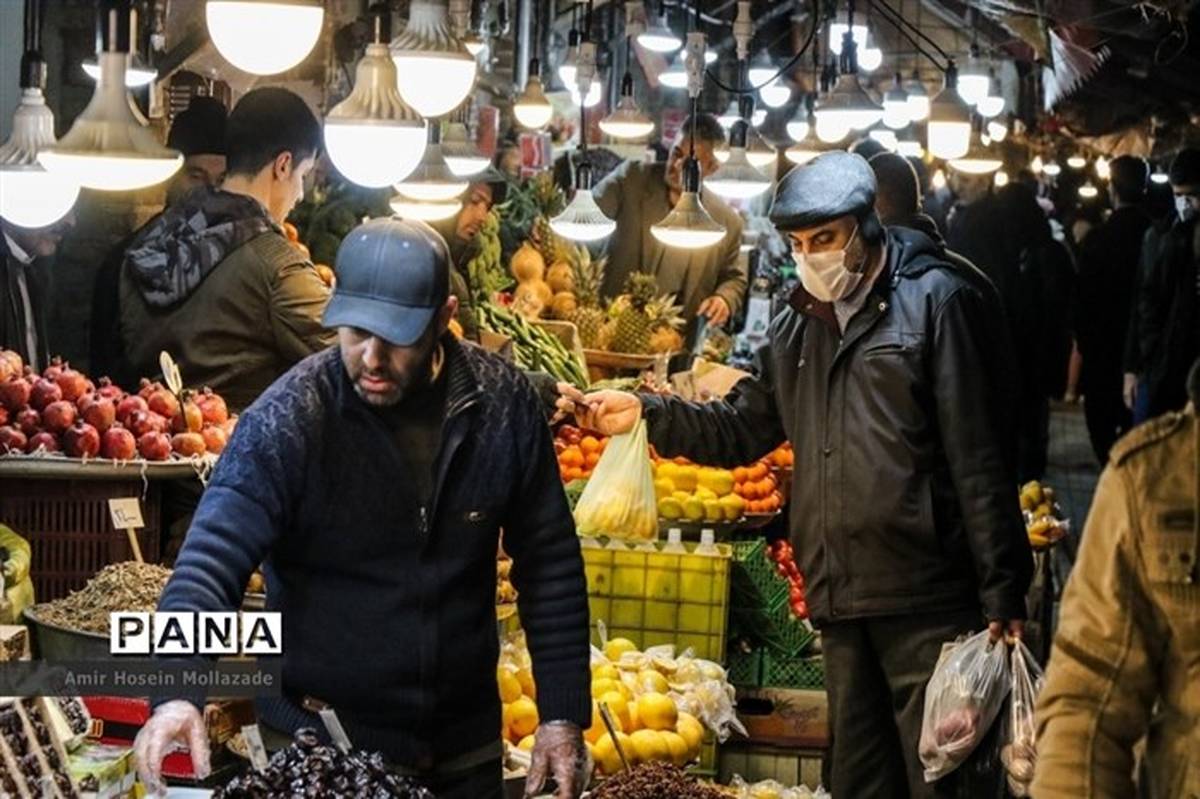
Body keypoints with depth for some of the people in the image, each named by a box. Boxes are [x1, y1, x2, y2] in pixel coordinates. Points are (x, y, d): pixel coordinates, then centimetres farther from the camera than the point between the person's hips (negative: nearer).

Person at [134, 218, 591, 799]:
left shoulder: (502, 403, -6)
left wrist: (563, 714, -1)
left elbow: (549, 563, 1)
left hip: (465, 750, 3)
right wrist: (179, 693, -39)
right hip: (317, 747, -3)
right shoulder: (288, 418, -16)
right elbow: (213, 559, -23)